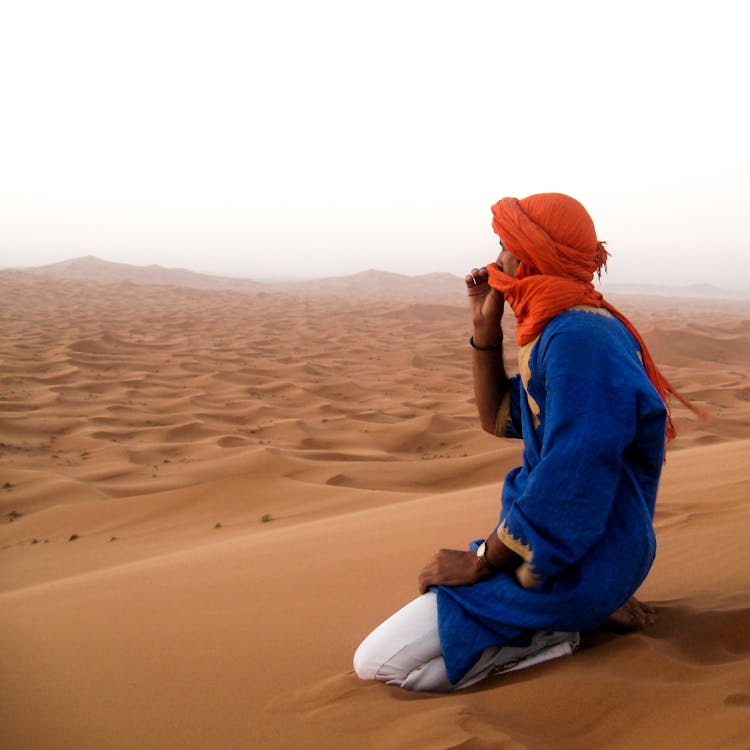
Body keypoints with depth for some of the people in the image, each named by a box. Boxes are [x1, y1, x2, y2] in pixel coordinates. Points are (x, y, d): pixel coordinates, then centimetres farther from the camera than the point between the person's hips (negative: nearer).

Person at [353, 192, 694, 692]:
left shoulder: (581, 341, -26)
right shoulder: (564, 329, 7)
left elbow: (566, 489, -28)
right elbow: (501, 419, 15)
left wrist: (480, 563, -15)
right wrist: (486, 328, 4)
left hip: (574, 567, -10)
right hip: (569, 538, 10)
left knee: (377, 663, -9)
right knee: (433, 586, 33)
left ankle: (567, 629, -5)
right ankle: (592, 608, 15)